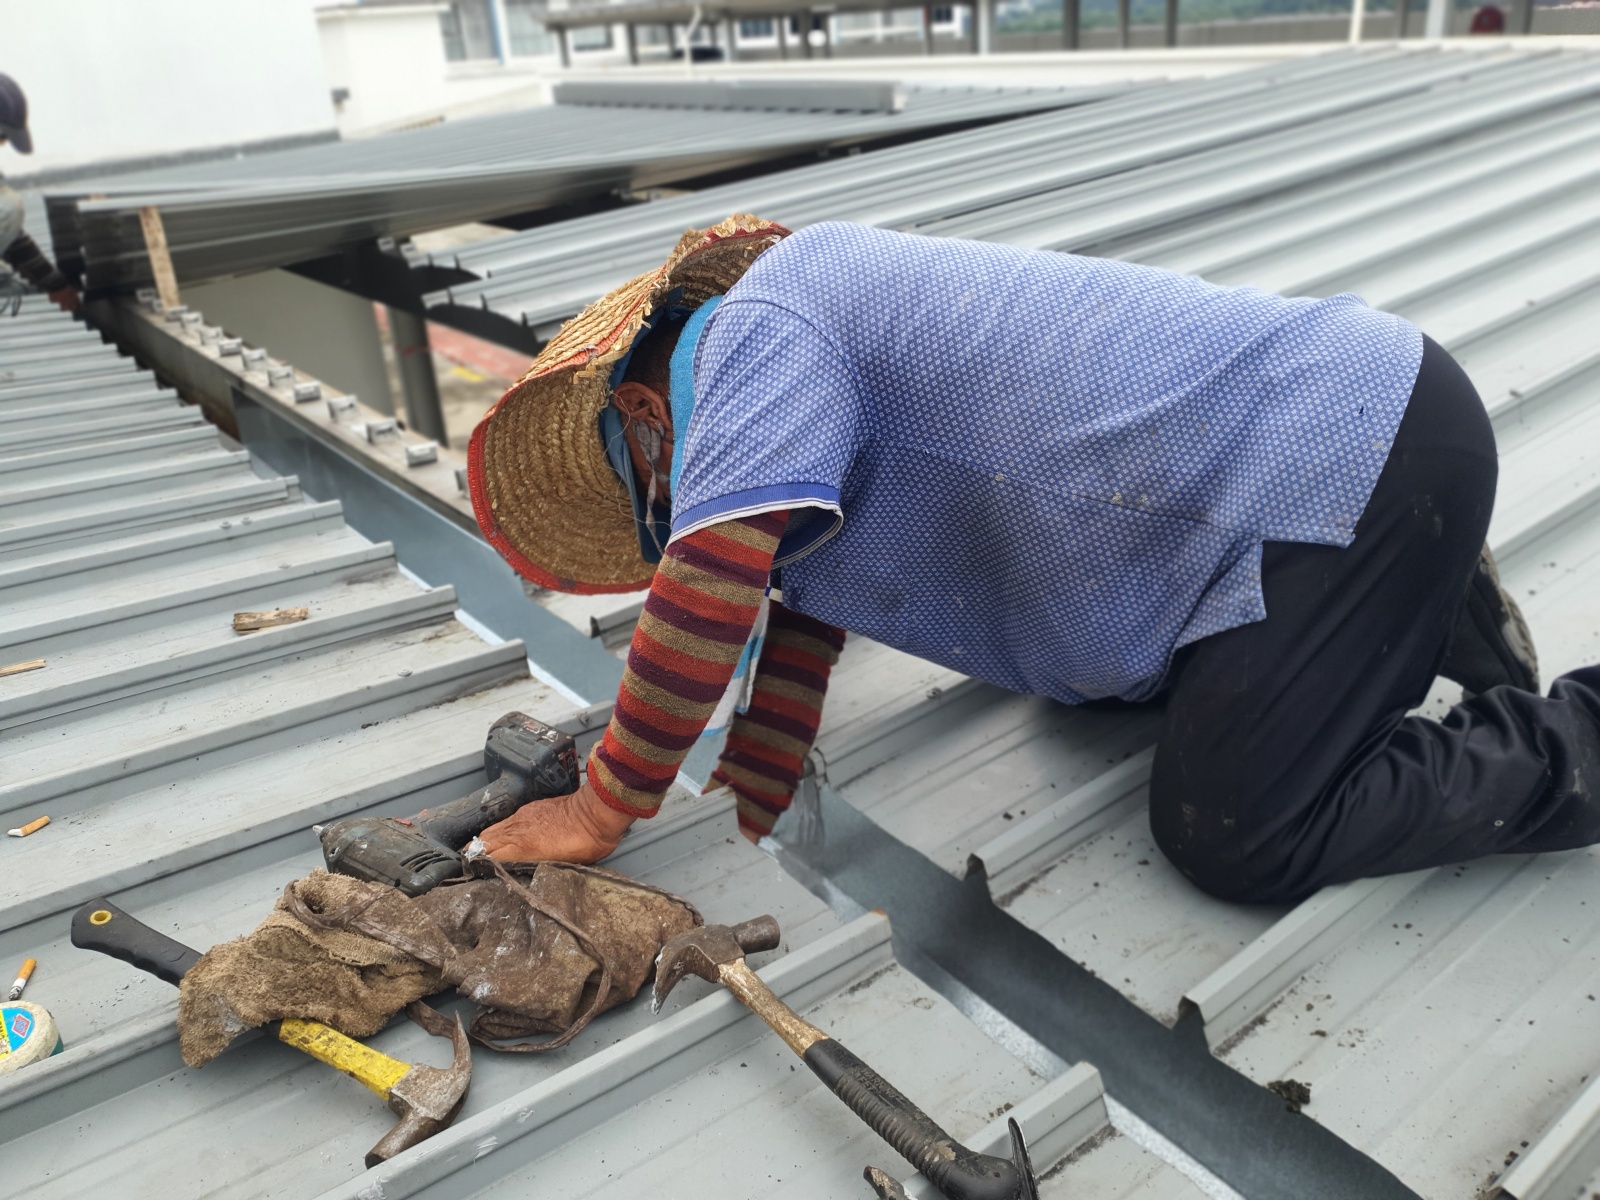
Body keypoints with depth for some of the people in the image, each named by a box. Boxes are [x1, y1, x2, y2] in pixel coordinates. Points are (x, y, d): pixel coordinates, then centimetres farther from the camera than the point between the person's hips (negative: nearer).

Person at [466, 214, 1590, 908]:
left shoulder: (758, 326, -14)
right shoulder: (798, 357, 16)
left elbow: (708, 595, -21)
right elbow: (799, 613, 17)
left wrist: (599, 813, -9)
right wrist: (752, 823, 17)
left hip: (1362, 458, -10)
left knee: (1234, 840, -5)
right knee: (1091, 678, 23)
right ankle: (1425, 602, 24)